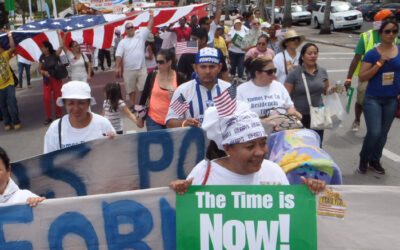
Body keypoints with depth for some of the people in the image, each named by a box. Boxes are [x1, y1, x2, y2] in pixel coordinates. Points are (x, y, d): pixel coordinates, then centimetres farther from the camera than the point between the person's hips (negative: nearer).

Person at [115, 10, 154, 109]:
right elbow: (119, 56, -1)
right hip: (128, 70, 0)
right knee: (131, 90, 8)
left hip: (141, 68, 0)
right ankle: (132, 106, 19)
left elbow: (149, 27, 0)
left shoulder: (140, 36, 6)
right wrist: (117, 68, -9)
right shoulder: (123, 42, 6)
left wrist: (151, 17, -11)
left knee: (145, 88, -1)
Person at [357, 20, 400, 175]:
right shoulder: (372, 54, -7)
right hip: (373, 99, -3)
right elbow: (362, 77, -11)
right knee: (374, 132, -12)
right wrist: (380, 63, -19)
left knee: (383, 133, 11)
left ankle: (375, 161, 30)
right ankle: (363, 159, 15)